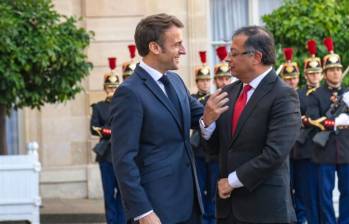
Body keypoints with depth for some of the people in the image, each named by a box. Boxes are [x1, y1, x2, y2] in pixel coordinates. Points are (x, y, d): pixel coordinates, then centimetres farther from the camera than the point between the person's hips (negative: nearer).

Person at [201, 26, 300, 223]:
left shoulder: (283, 95, -11)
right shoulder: (229, 92, 8)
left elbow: (275, 153, -19)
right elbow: (215, 148, 11)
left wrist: (233, 180, -13)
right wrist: (208, 121, -8)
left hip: (265, 207, -6)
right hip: (229, 205, 6)